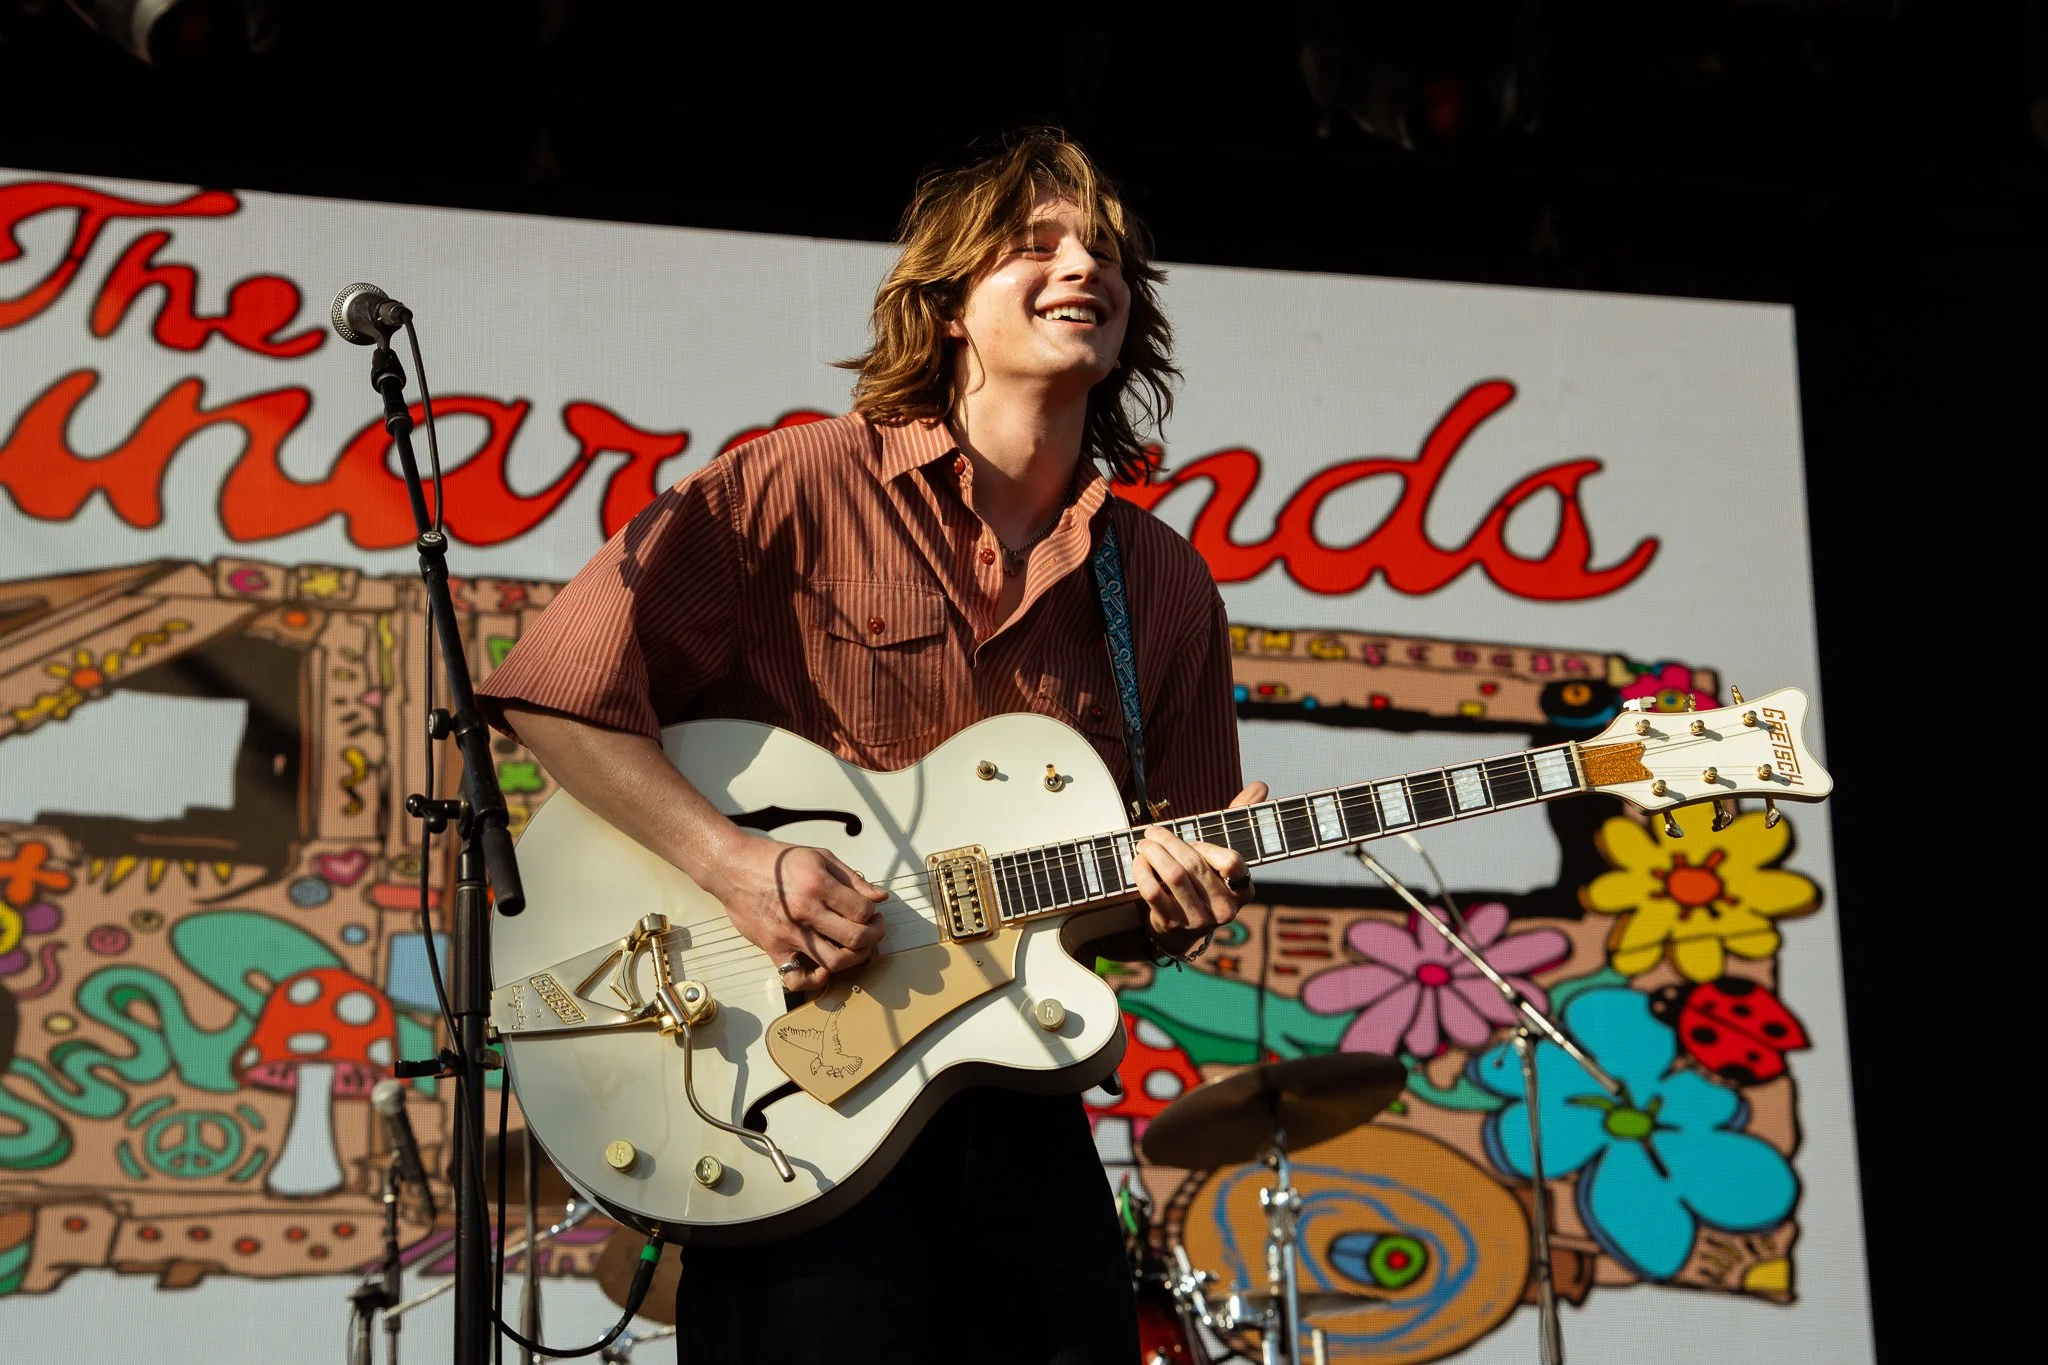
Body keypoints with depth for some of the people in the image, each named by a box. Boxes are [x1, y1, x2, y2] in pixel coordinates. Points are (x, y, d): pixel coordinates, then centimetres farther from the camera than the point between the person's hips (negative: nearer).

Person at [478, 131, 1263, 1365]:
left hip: (1016, 1111, 5)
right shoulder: (802, 491, -4)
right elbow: (553, 687, -9)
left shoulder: (1167, 589, 9)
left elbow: (1144, 908, 13)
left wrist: (1179, 902, -10)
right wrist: (735, 862, -18)